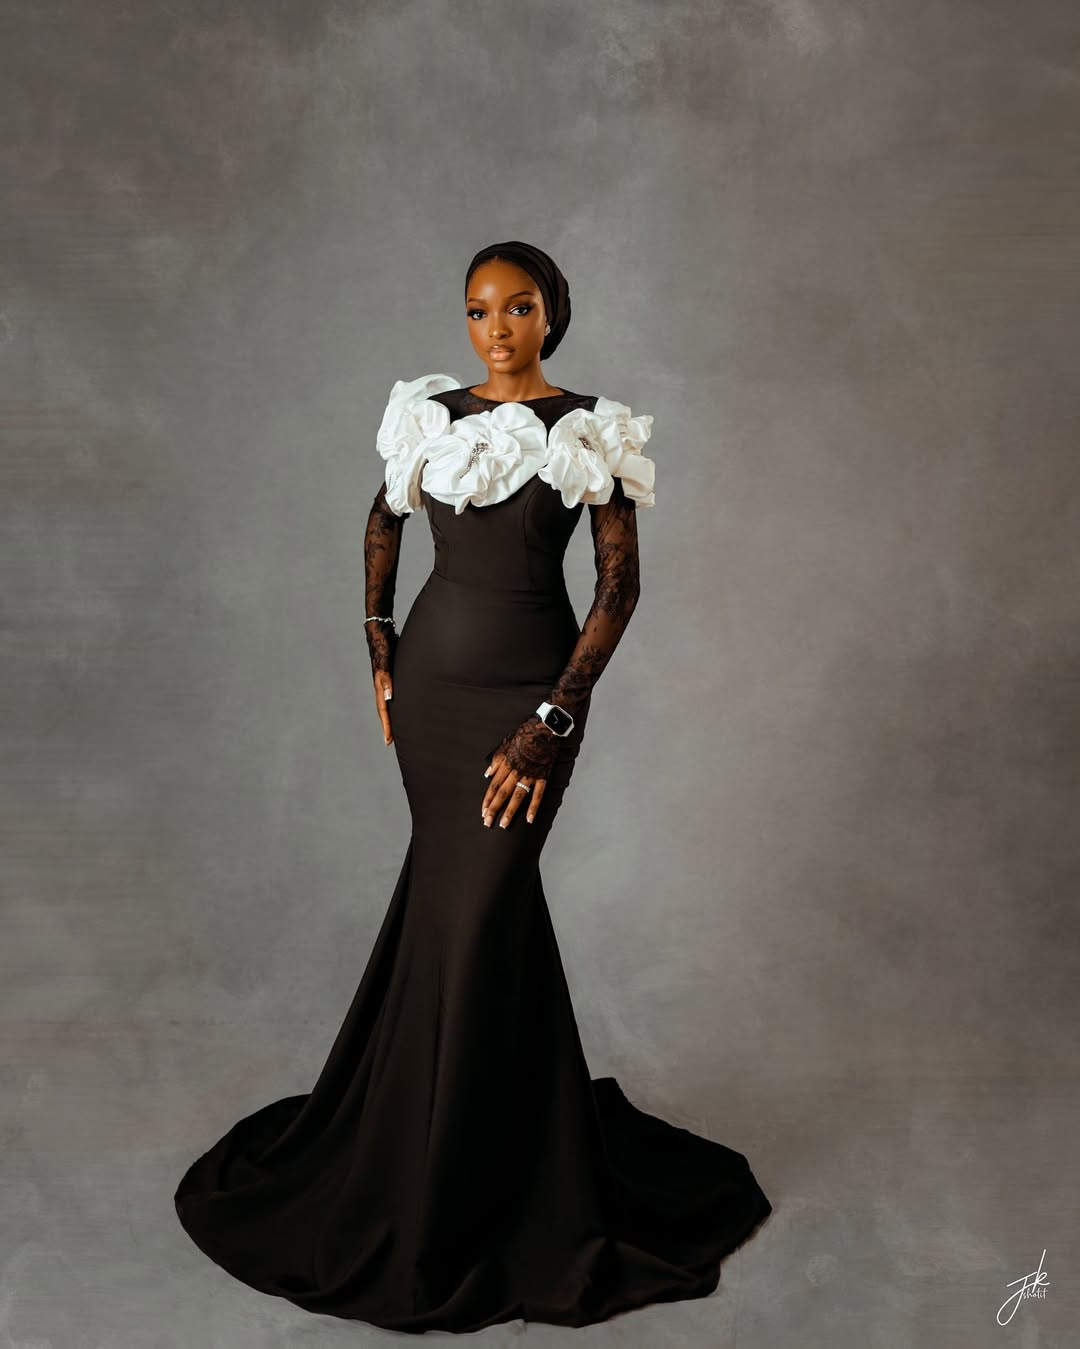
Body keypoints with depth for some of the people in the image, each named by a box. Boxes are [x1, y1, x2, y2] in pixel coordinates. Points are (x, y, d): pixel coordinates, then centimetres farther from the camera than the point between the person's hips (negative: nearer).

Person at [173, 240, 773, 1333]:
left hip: (525, 688, -4)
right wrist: (380, 653, 11)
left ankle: (444, 1212, 16)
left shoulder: (588, 431, -7)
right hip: (430, 677, 4)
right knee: (449, 887, 14)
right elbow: (383, 523, 19)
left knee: (474, 913, -3)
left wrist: (552, 722, -15)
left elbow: (620, 579, -10)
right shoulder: (431, 414, 5)